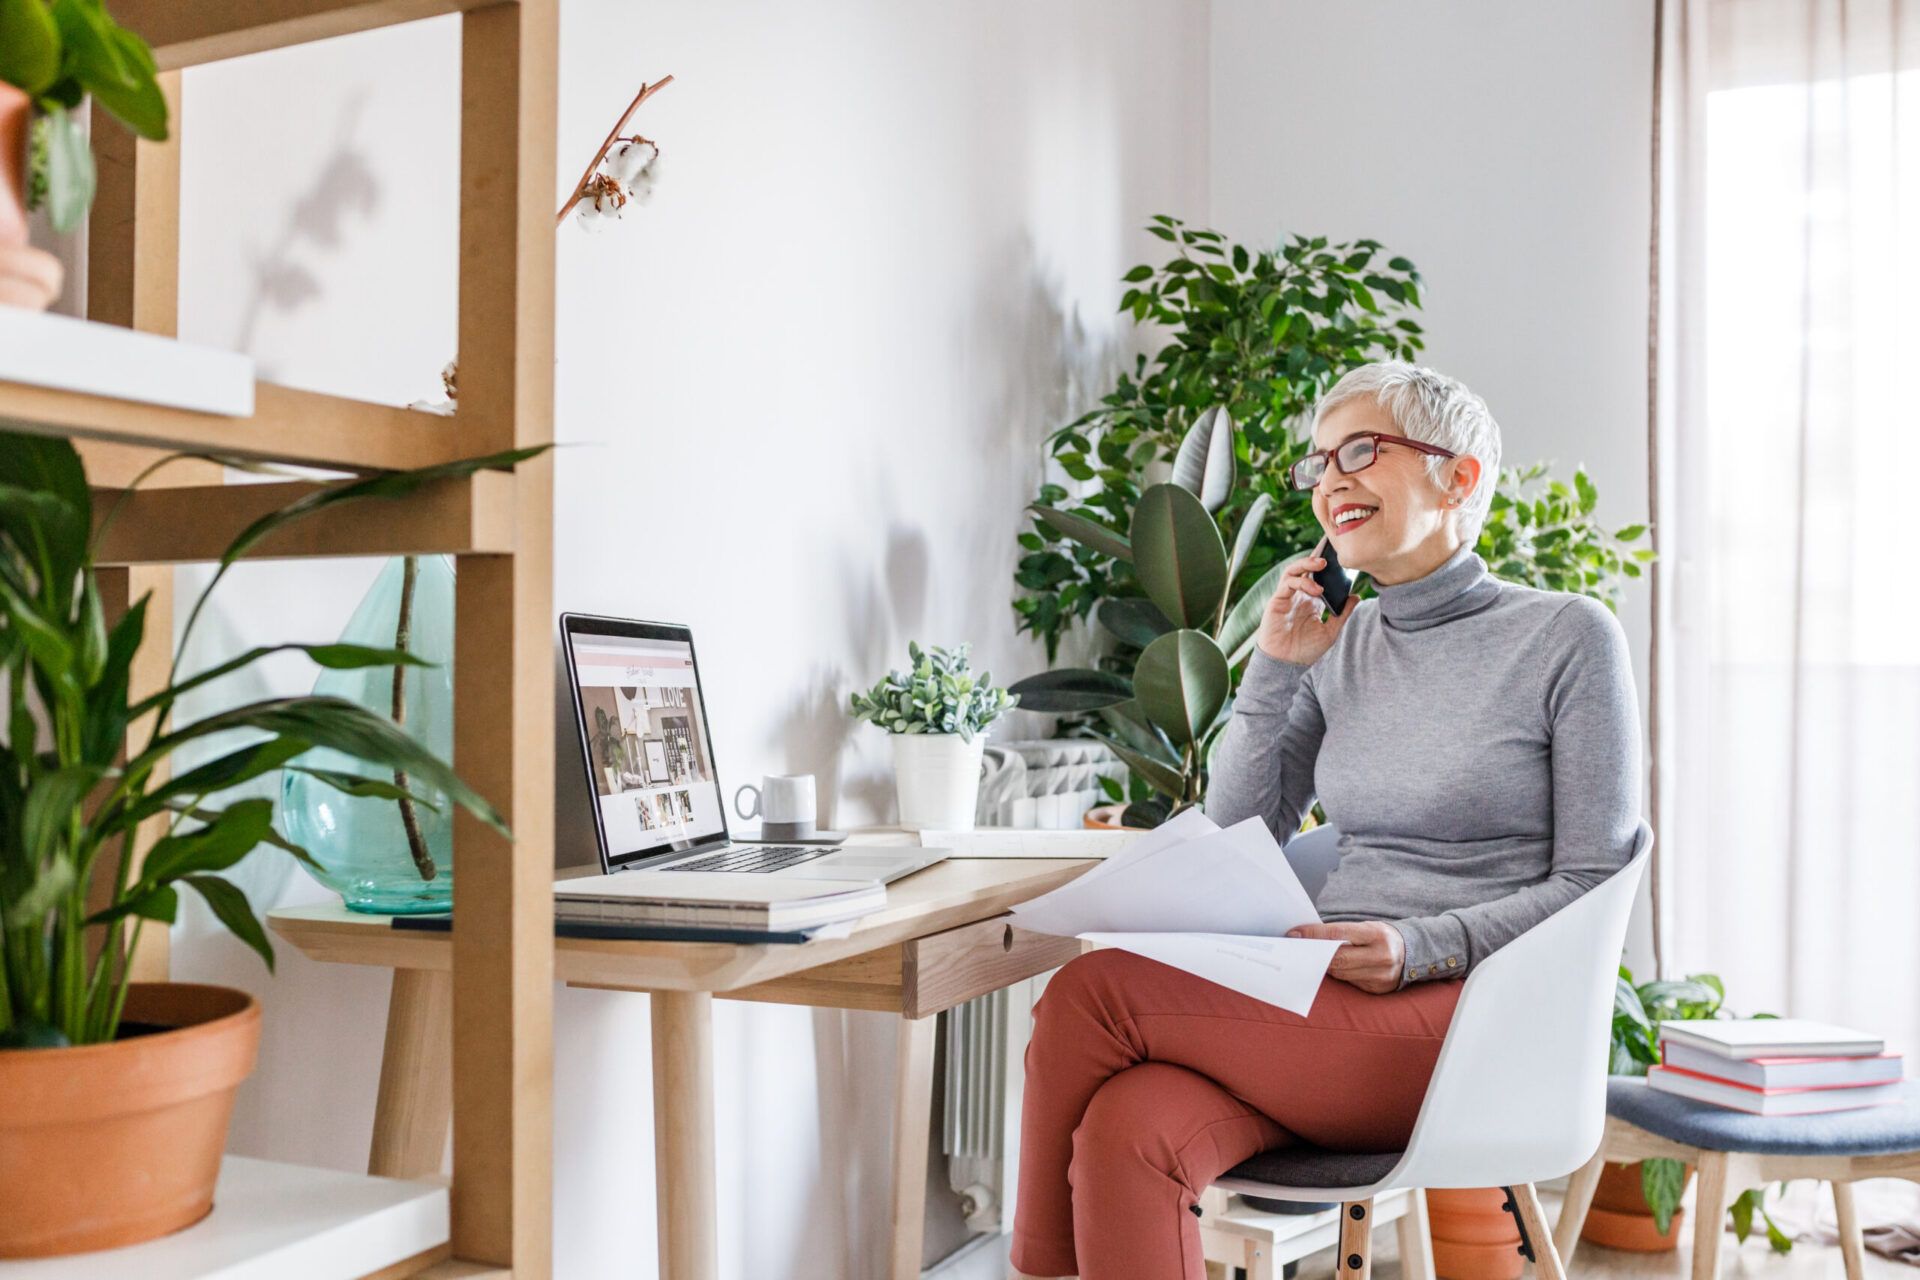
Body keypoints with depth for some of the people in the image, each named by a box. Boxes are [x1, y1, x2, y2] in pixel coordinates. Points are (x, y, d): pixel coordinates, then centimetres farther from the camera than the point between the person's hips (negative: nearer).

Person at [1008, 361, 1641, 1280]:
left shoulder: (1570, 637, 0)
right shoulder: (1338, 647, 15)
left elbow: (1594, 884, -3)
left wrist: (1422, 948, -17)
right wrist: (1273, 673, 3)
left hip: (1466, 1015, -4)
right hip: (1314, 1005, 5)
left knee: (1090, 997, -24)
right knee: (1129, 1135, -30)